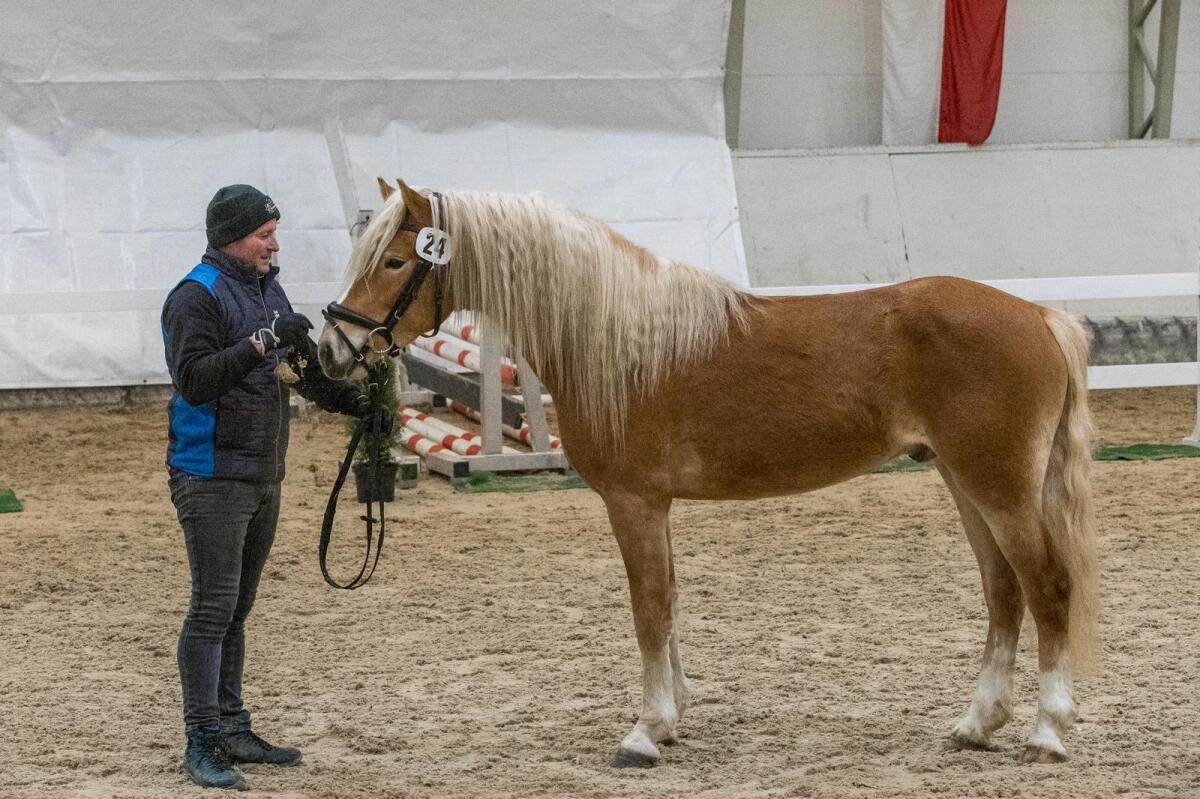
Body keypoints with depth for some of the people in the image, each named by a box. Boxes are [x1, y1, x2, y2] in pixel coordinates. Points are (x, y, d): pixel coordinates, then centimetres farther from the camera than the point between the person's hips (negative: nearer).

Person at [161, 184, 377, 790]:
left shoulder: (268, 291, 13)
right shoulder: (197, 297, -13)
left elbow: (305, 370, 19)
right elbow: (193, 379, -24)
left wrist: (352, 401, 4)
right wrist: (260, 345, -31)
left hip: (263, 477, 9)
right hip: (213, 477, -9)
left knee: (237, 608, 15)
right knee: (212, 608, -9)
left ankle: (232, 729, 22)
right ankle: (201, 745, -7)